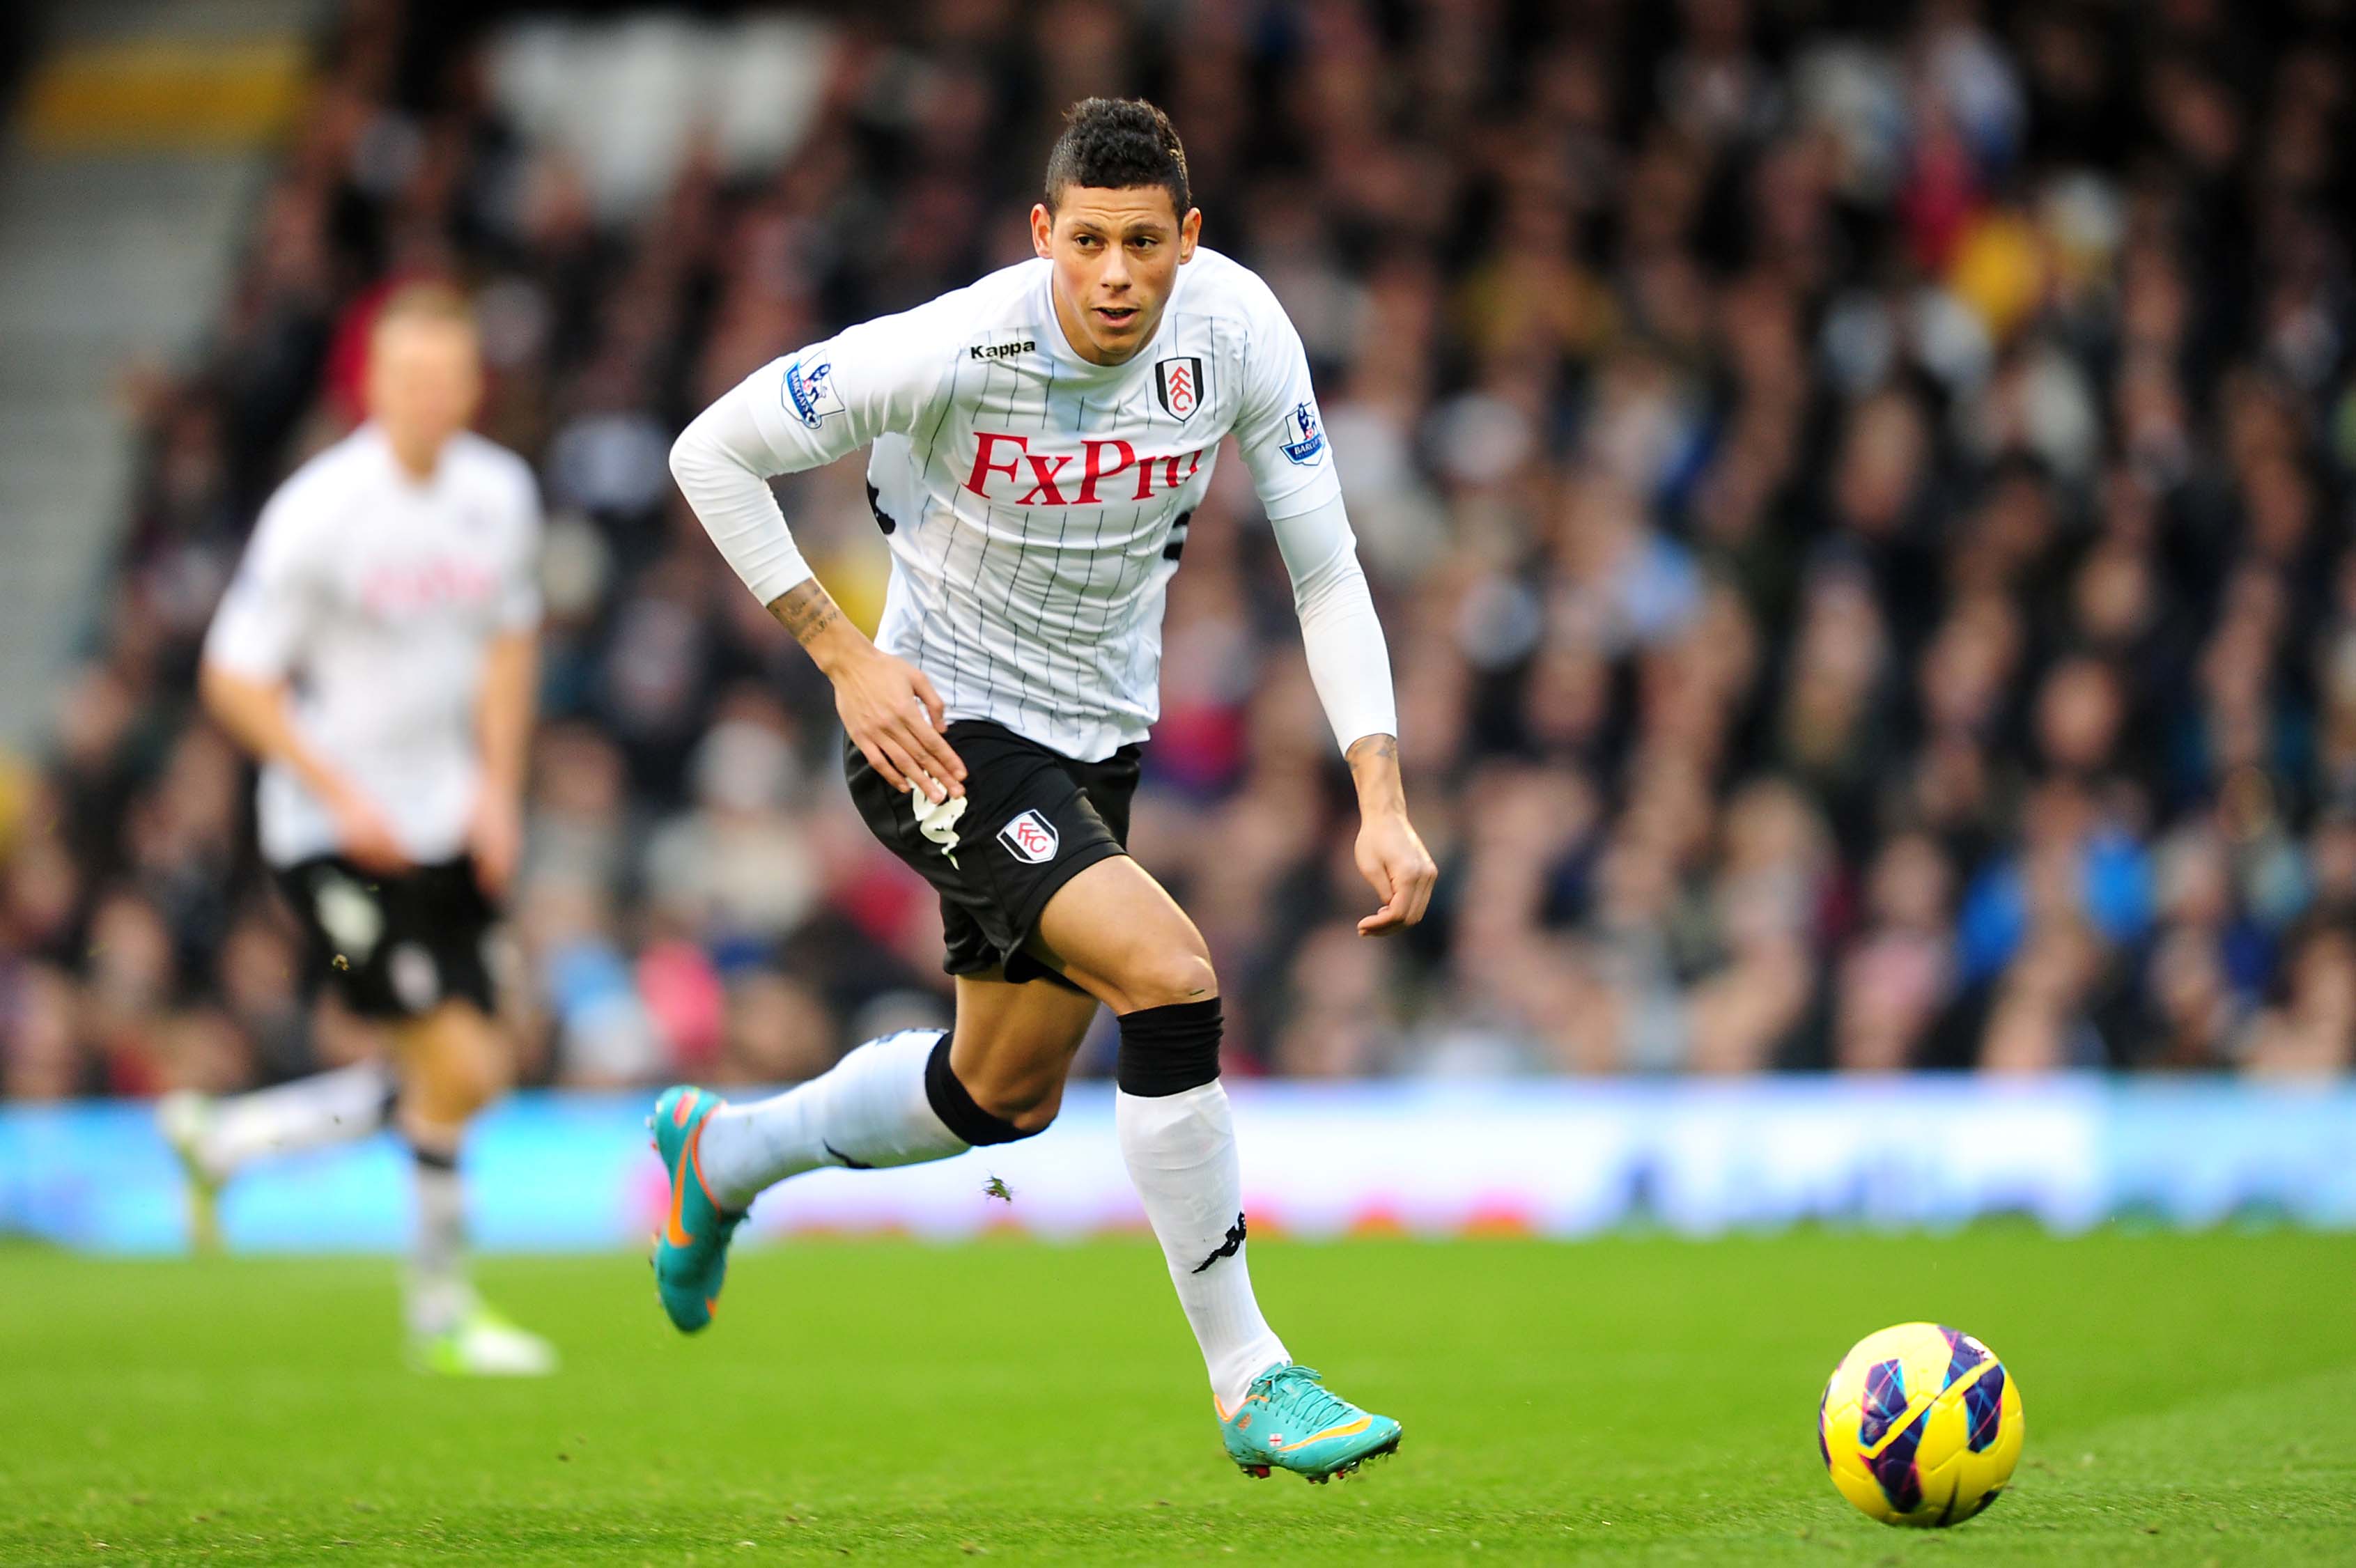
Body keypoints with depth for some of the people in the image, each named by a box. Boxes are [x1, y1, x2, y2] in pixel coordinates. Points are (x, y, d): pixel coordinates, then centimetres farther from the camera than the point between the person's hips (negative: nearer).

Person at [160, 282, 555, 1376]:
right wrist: (342, 794, -19)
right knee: (458, 1071, -12)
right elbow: (232, 678, -13)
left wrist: (499, 786, 9)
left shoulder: (501, 493, 2)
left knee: (466, 1073, 6)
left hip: (445, 825, 7)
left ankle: (224, 1136, 23)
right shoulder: (318, 512, -17)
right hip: (331, 835, -7)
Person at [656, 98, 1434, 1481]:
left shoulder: (1235, 324, -14)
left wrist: (1384, 802, -15)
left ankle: (721, 1155, 49)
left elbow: (1326, 571, -7)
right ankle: (1249, 1381, -17)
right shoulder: (954, 352, -26)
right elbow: (713, 451, -14)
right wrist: (846, 658, -18)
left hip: (1099, 741, 7)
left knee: (1007, 1097, 21)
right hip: (945, 735, -7)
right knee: (1171, 971, -27)